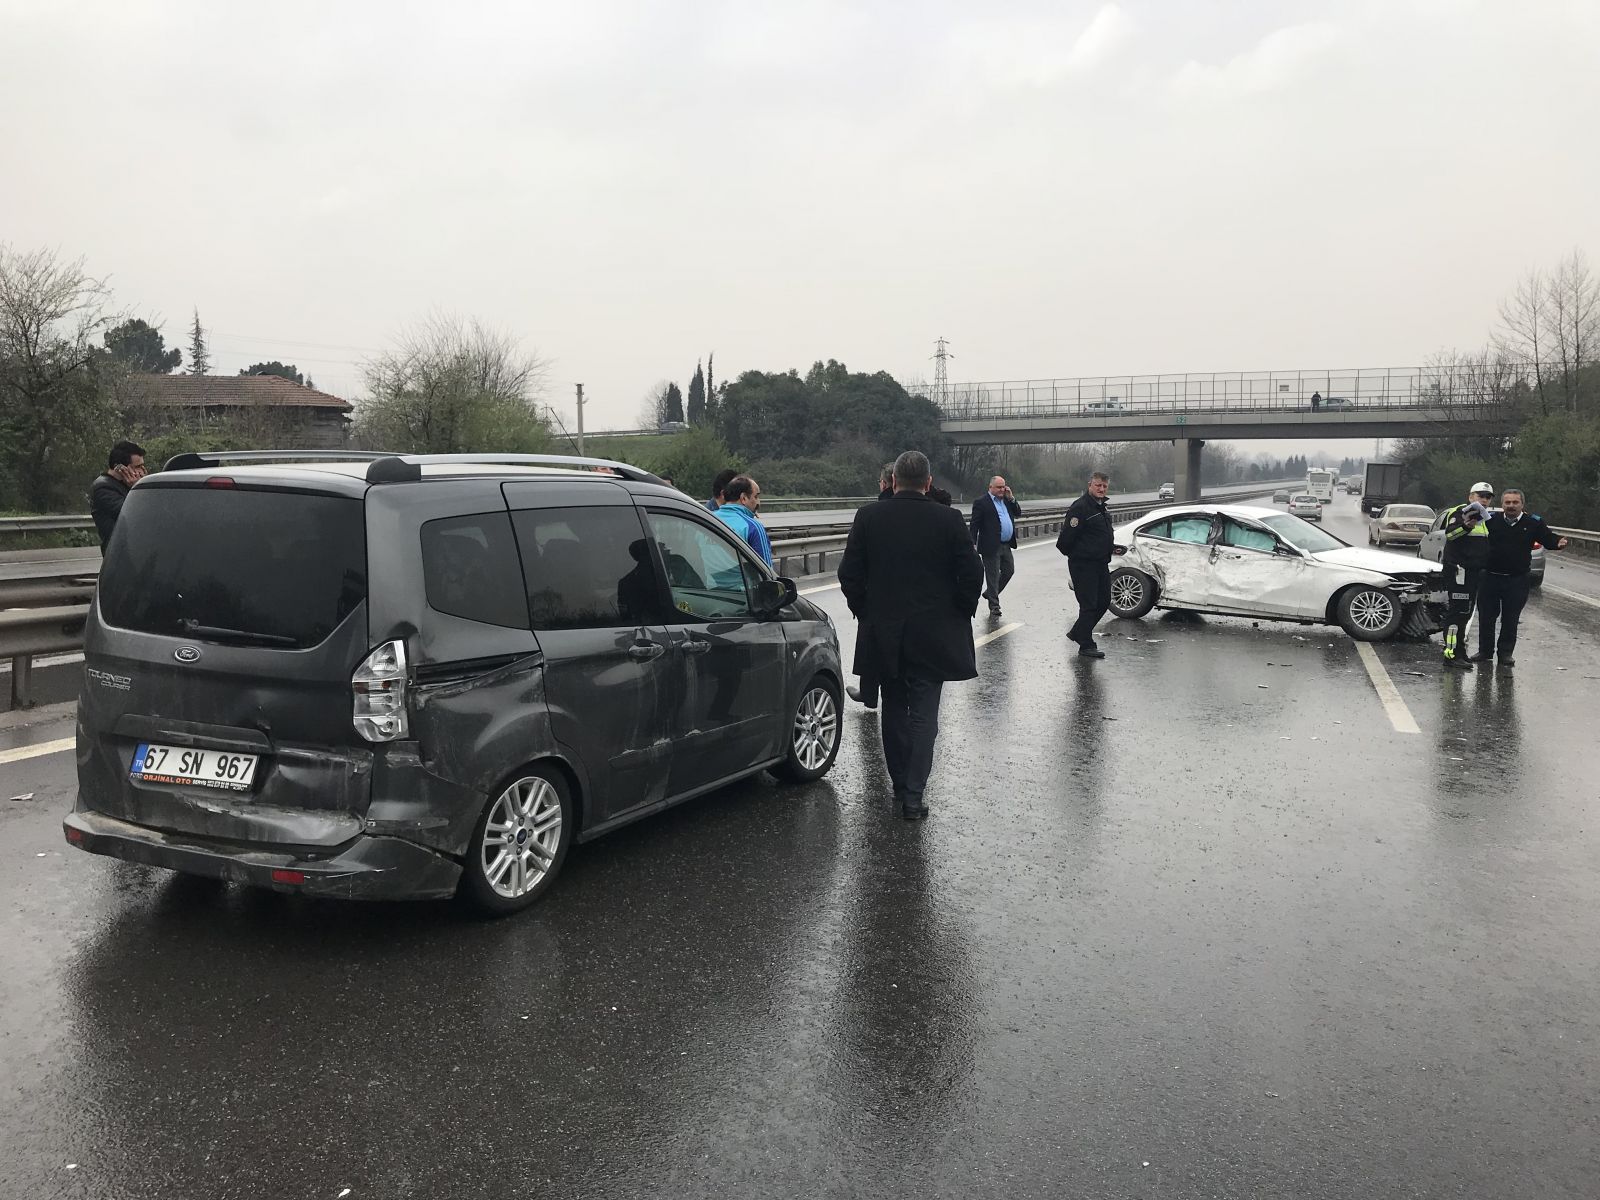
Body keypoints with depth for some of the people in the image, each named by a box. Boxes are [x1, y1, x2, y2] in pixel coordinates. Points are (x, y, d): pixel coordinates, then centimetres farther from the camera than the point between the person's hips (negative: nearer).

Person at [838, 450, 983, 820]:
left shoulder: (868, 518, -4)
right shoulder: (950, 520, -8)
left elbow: (849, 575, -2)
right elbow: (972, 575, -8)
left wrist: (867, 614, 11)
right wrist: (958, 615, 7)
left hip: (883, 633, 2)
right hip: (934, 636, -2)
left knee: (894, 711, 16)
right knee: (923, 716, 3)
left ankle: (901, 784, 25)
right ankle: (913, 794, -1)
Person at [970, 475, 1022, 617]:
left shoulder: (1007, 501, 14)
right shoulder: (981, 502, -8)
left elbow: (1018, 513, 13)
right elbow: (974, 525, -10)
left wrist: (1011, 498, 1)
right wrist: (973, 545, -16)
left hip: (1006, 545, 7)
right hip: (992, 547, -7)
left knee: (1009, 571, 13)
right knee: (993, 576, 0)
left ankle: (989, 594, 31)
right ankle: (994, 606, 8)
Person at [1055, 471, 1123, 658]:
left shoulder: (1103, 508, 15)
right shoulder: (1080, 507, -16)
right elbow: (1067, 537, -18)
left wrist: (1112, 548, 14)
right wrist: (1073, 554, -7)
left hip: (1101, 564, 9)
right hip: (1083, 565, -9)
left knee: (1103, 602, 13)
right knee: (1089, 604, -6)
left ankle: (1077, 633, 28)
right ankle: (1086, 646, 2)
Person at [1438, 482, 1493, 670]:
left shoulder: (1484, 518, 19)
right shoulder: (1459, 512, -11)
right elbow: (1450, 533, -31)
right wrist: (1466, 525, -48)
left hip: (1474, 571, 10)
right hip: (1458, 569, -10)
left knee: (1466, 613, 15)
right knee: (1458, 611, -14)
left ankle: (1459, 651, 23)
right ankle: (1451, 654, -15)